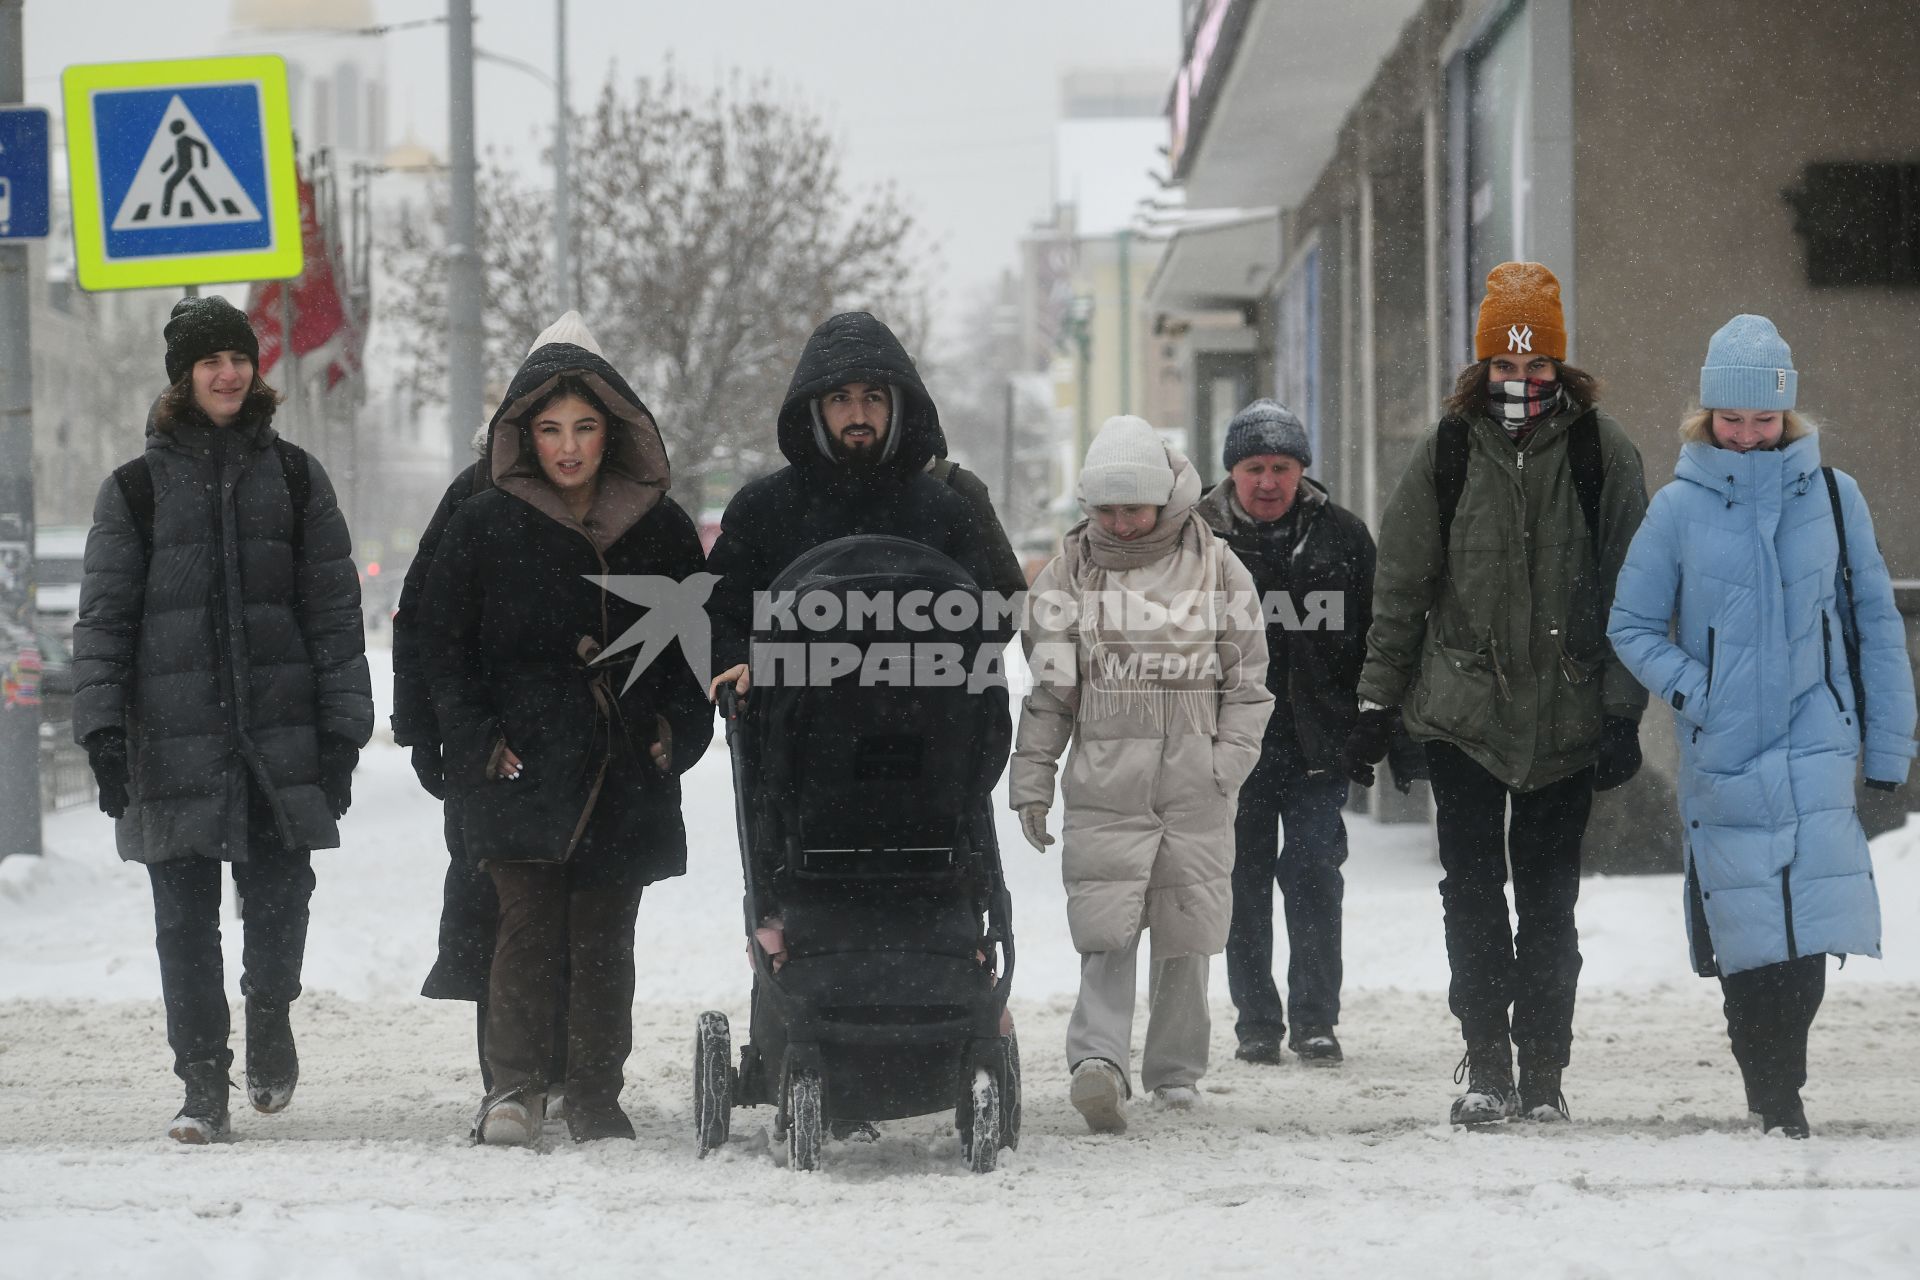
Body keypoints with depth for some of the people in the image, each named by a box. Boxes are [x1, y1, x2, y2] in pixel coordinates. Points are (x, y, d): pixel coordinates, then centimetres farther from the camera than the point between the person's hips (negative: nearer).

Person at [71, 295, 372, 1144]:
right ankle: (203, 1085, 8)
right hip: (174, 741, 0)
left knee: (279, 898, -2)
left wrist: (343, 725, 1)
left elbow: (334, 609, 8)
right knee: (185, 921, 0)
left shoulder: (294, 478, 9)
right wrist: (102, 730, -4)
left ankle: (270, 1014, 28)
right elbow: (104, 619, 5)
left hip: (280, 732, 0)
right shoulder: (137, 489, 6)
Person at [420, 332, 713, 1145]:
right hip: (524, 767, -2)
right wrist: (476, 741, -5)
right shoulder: (486, 526, 2)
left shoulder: (660, 529, 9)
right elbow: (445, 644, 5)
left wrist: (677, 728, 4)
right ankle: (514, 1088, -4)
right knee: (529, 925, -11)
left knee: (605, 938, 4)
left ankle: (595, 1095, 11)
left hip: (628, 773, 2)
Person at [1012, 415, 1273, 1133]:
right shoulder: (1070, 573, 7)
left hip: (1195, 782, 0)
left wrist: (1230, 757, -3)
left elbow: (1248, 676, 9)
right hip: (1104, 780, 0)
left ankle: (1175, 1069, 17)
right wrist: (1032, 780, 6)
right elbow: (1047, 689, 10)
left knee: (1186, 928, 4)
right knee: (1106, 928, -13)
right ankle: (1099, 1062, -23)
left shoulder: (1214, 567, 5)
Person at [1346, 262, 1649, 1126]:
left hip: (1566, 718, -1)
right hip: (1461, 712, 1)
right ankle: (1486, 1065, 1)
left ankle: (1543, 1072, 12)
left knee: (1548, 901, 5)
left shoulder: (1601, 453, 0)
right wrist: (1376, 704, 5)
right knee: (1471, 893, -4)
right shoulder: (1447, 453, 3)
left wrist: (1623, 712, -4)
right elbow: (1399, 590, 8)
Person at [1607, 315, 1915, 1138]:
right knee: (1746, 941, -1)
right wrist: (1692, 691, -7)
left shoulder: (1830, 496, 4)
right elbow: (1631, 626, 8)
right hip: (1723, 756, 0)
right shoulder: (1680, 507, 1)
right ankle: (1770, 1099, 12)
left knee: (1809, 927, -12)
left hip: (1815, 746, 0)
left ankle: (1781, 1088, 2)